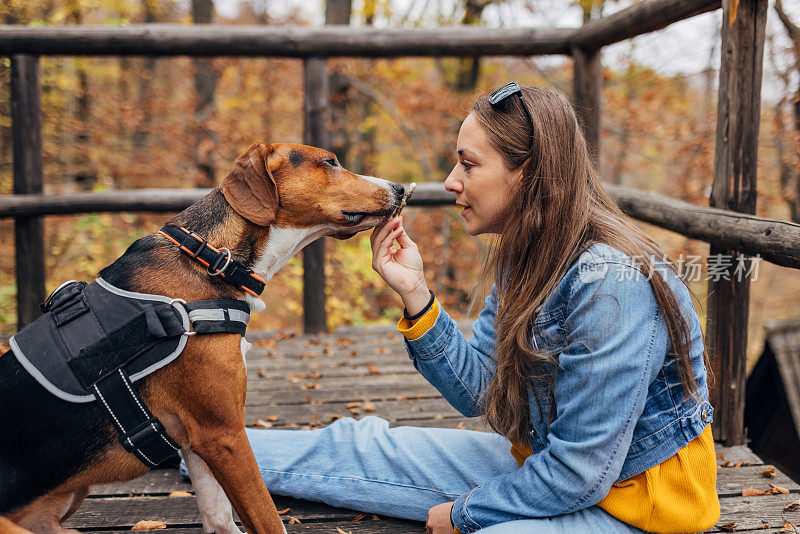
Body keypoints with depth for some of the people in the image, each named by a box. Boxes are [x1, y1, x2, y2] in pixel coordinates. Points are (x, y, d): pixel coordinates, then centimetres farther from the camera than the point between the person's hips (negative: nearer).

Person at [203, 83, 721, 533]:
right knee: (365, 448, 9)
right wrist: (415, 292, -13)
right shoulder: (526, 259, -2)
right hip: (548, 462, 8)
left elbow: (579, 472, -28)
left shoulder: (609, 286, -31)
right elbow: (477, 390, -1)